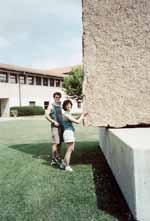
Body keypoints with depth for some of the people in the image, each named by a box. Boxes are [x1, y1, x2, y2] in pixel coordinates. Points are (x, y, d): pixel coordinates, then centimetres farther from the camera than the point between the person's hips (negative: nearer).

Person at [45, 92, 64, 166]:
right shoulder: (51, 106, -2)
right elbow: (47, 115, -9)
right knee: (55, 143, -6)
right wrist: (54, 122, -16)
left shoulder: (61, 105, 15)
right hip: (55, 126, -6)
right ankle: (53, 159, 1)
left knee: (60, 143, 10)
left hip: (62, 126, 6)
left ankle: (58, 157, 20)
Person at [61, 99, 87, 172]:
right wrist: (82, 116, -2)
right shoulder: (66, 114, -16)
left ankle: (64, 163, 24)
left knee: (71, 149, 14)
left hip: (71, 133, 10)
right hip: (68, 132, -10)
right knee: (70, 150, -3)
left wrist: (82, 116, 15)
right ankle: (67, 166, 7)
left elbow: (75, 120, 26)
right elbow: (77, 122, -18)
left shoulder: (68, 114, 15)